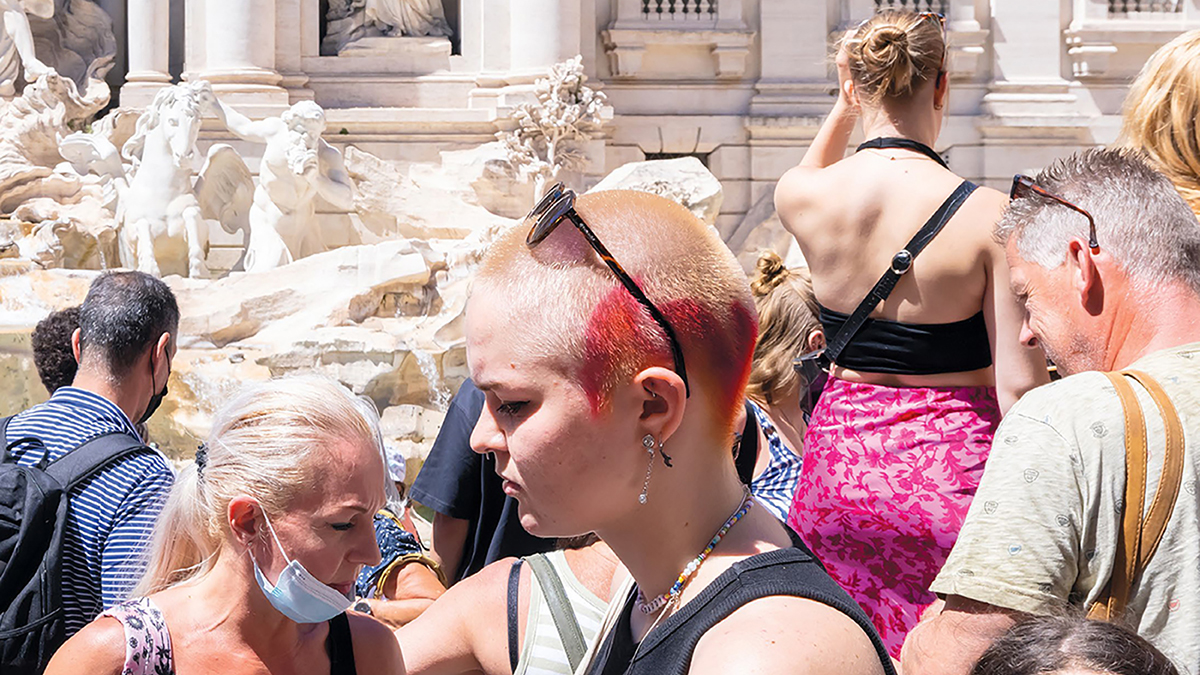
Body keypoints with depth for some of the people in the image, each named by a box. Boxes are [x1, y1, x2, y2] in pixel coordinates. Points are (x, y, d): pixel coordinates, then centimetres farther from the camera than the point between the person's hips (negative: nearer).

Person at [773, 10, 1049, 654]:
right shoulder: (989, 215, -13)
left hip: (839, 458, 3)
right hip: (951, 459, -3)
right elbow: (1020, 387, -12)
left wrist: (844, 107, 21)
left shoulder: (802, 196, -4)